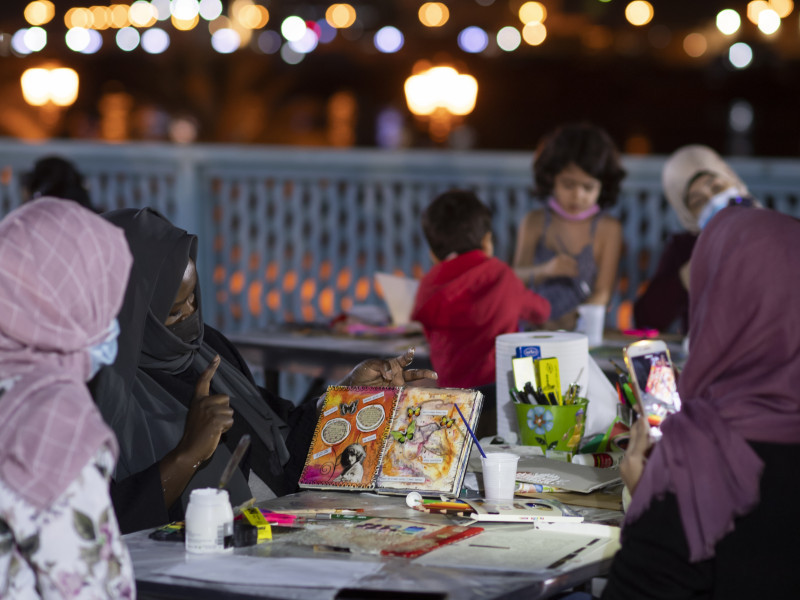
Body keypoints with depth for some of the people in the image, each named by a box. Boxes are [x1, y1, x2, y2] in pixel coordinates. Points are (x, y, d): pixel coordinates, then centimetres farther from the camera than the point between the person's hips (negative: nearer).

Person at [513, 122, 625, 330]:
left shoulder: (608, 228, 5)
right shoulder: (535, 223, 11)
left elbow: (602, 293, 0)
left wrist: (567, 323, -18)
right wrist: (545, 271, -15)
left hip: (581, 333, -1)